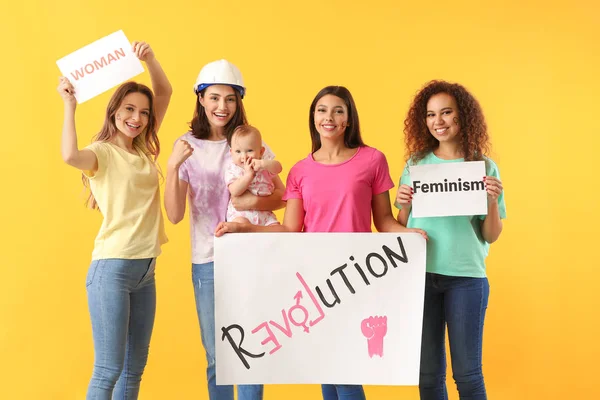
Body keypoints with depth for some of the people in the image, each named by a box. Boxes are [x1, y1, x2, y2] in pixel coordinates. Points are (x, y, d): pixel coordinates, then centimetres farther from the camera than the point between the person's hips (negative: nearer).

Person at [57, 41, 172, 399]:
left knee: (135, 367, 14)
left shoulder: (145, 151, 10)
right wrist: (70, 105, -22)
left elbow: (165, 92, 11)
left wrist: (150, 59, -2)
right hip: (112, 267, -7)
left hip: (145, 269, 7)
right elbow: (70, 156, -31)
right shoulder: (102, 153, -6)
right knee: (108, 369, -4)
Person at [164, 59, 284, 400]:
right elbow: (175, 215, -8)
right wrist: (173, 167, -22)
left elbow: (282, 196, 4)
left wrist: (255, 202, -17)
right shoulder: (188, 146, -2)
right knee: (217, 356, 10)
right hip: (208, 260, 0)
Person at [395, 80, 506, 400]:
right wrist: (405, 205, -11)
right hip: (420, 275, 2)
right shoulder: (416, 163, 6)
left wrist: (492, 201, -15)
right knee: (428, 373, 9)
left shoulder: (484, 167, 2)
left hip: (466, 277, -1)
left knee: (467, 373, 3)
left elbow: (491, 236, 1)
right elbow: (401, 229, 8)